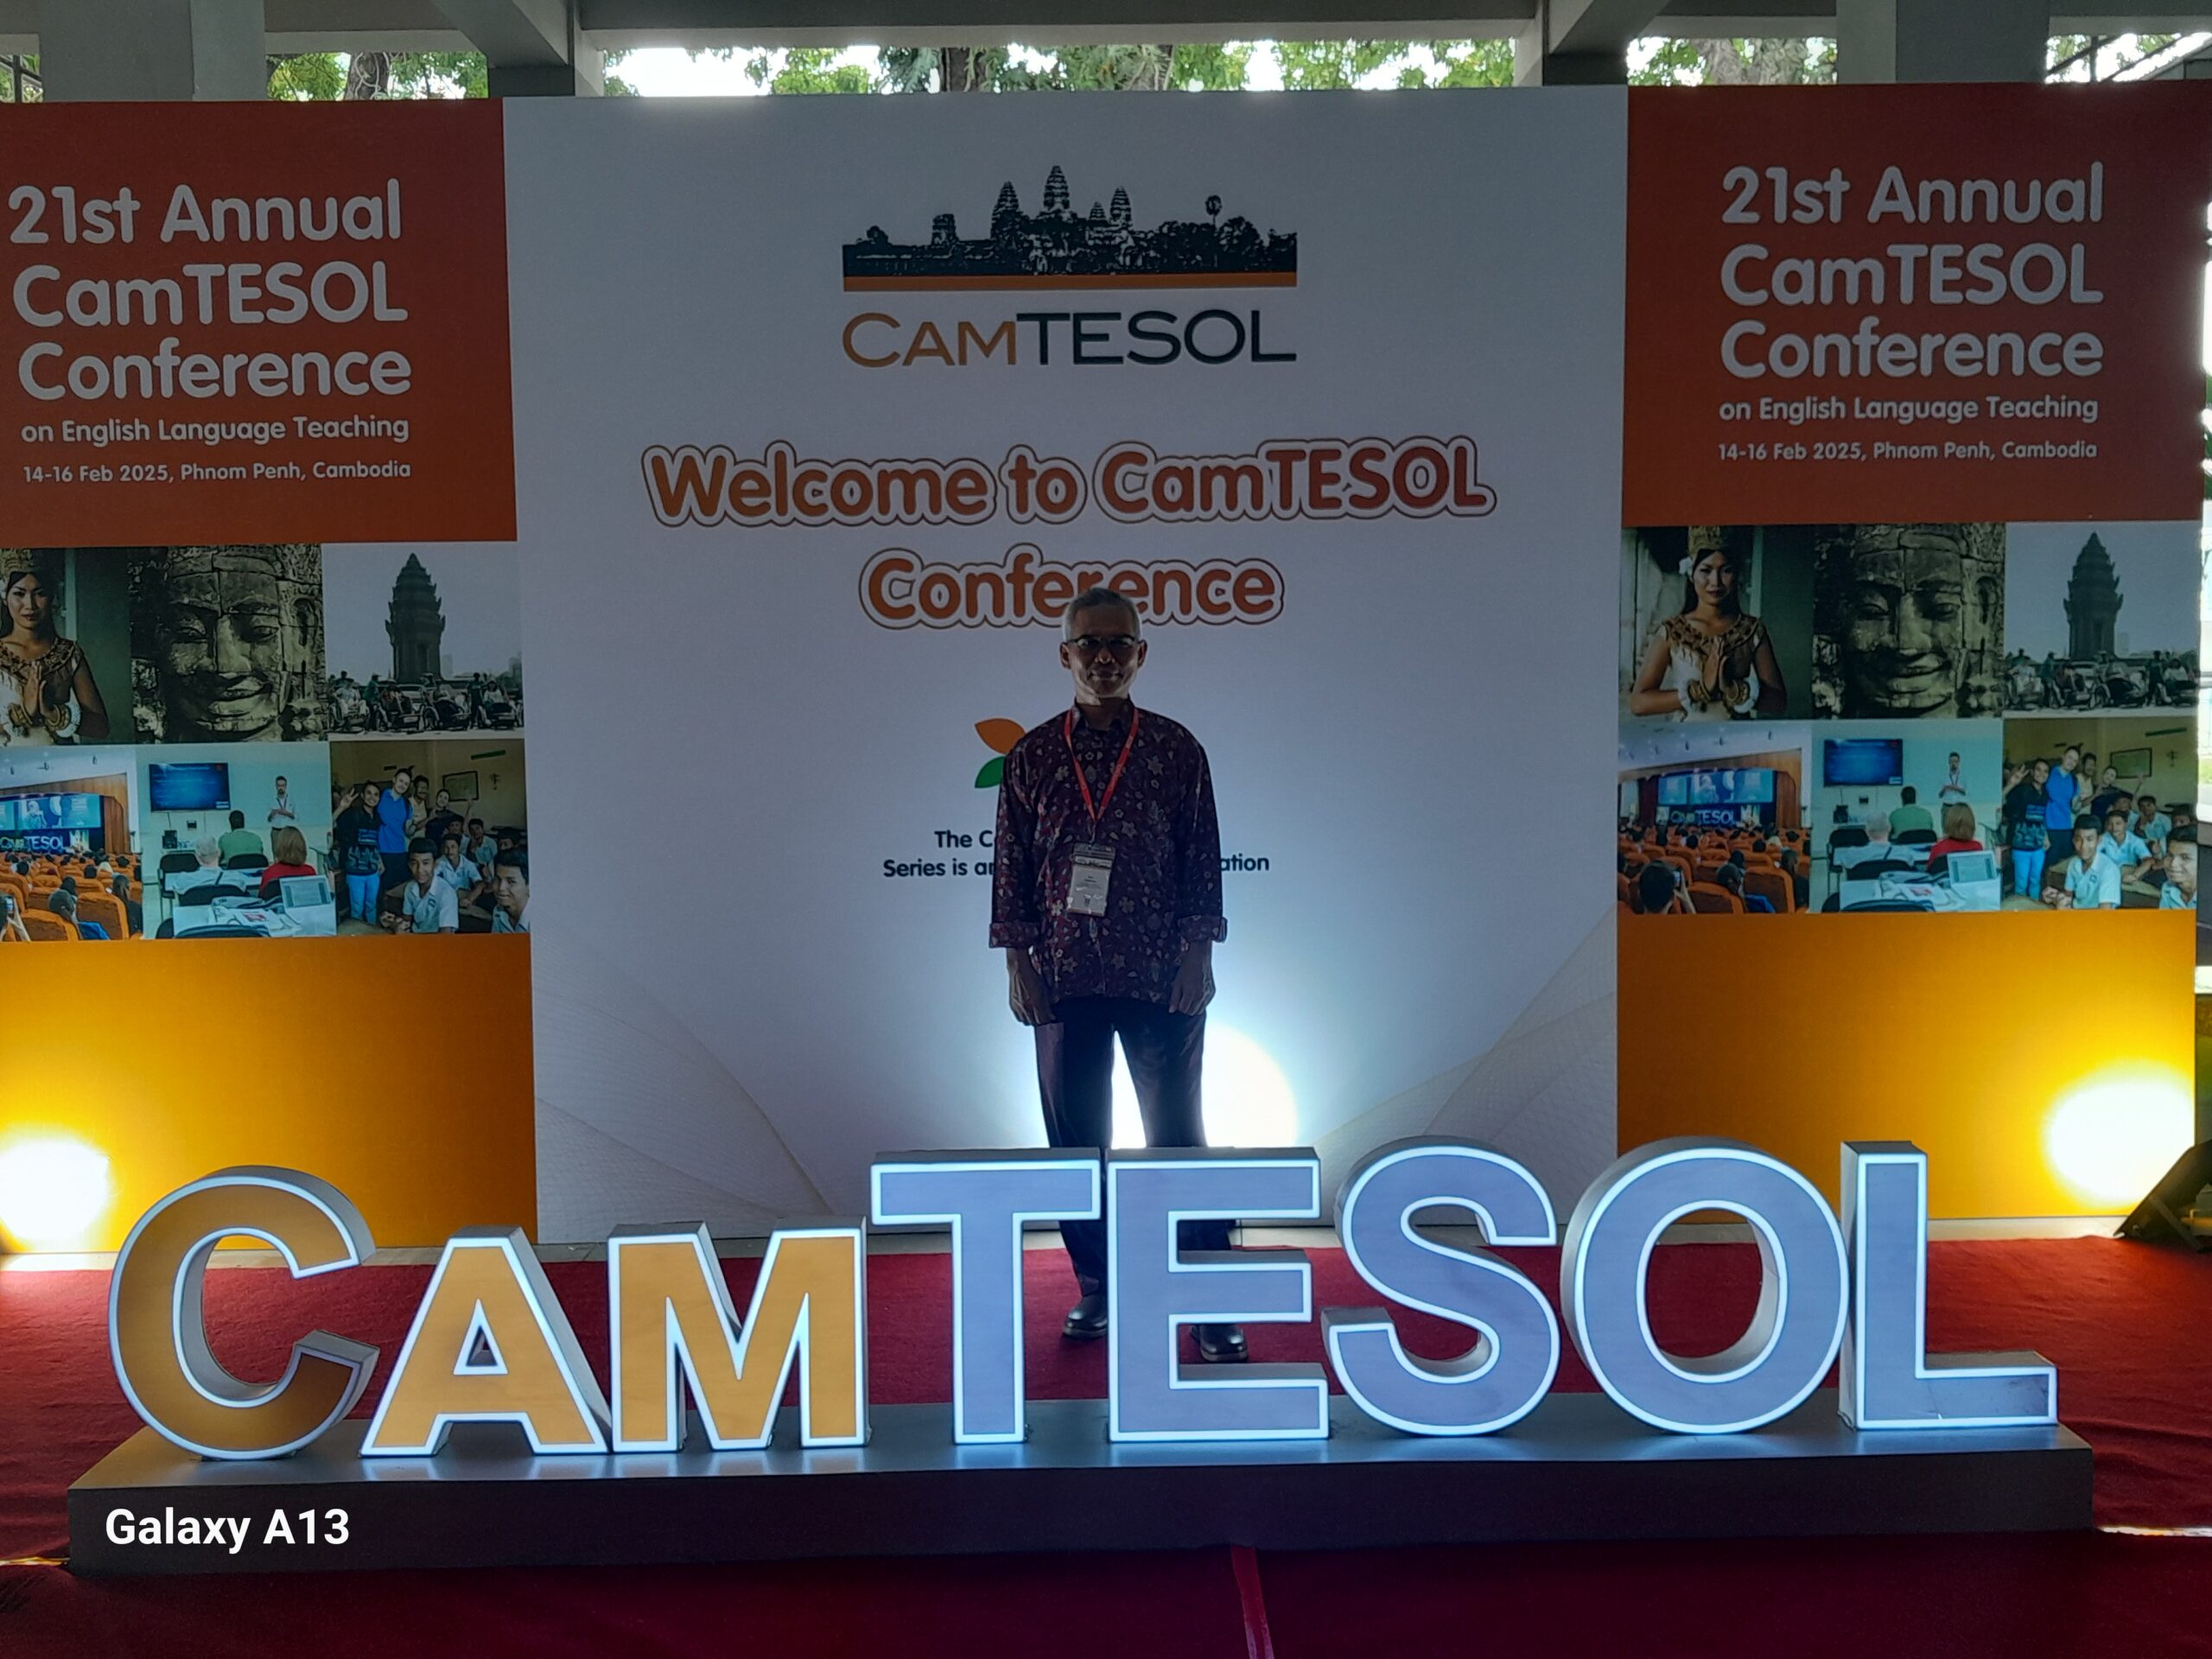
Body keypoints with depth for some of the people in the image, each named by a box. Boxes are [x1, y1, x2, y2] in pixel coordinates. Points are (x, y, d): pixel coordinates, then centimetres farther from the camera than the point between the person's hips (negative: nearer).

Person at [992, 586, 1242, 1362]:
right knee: (1076, 1135, 8)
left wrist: (1197, 956, -5)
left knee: (1177, 1134, 0)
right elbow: (1011, 865, 5)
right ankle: (1095, 1288, 22)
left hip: (1161, 976, -2)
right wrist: (1018, 962, 0)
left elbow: (1203, 861, 1)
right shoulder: (1032, 756, 4)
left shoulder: (1176, 750, 1)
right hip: (1066, 978, 2)